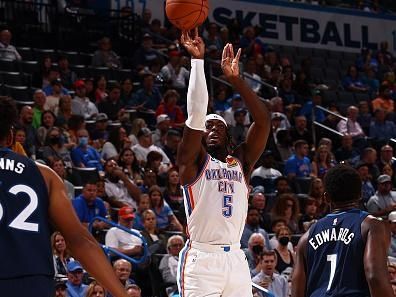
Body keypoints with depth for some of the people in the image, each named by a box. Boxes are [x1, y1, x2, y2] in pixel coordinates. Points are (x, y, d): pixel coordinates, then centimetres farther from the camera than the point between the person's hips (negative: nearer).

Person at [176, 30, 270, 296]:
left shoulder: (241, 162, 16)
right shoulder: (194, 161, 5)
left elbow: (263, 120, 5)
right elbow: (196, 114, -9)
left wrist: (235, 79, -1)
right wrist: (198, 60, -10)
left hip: (236, 259, 5)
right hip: (201, 258, -5)